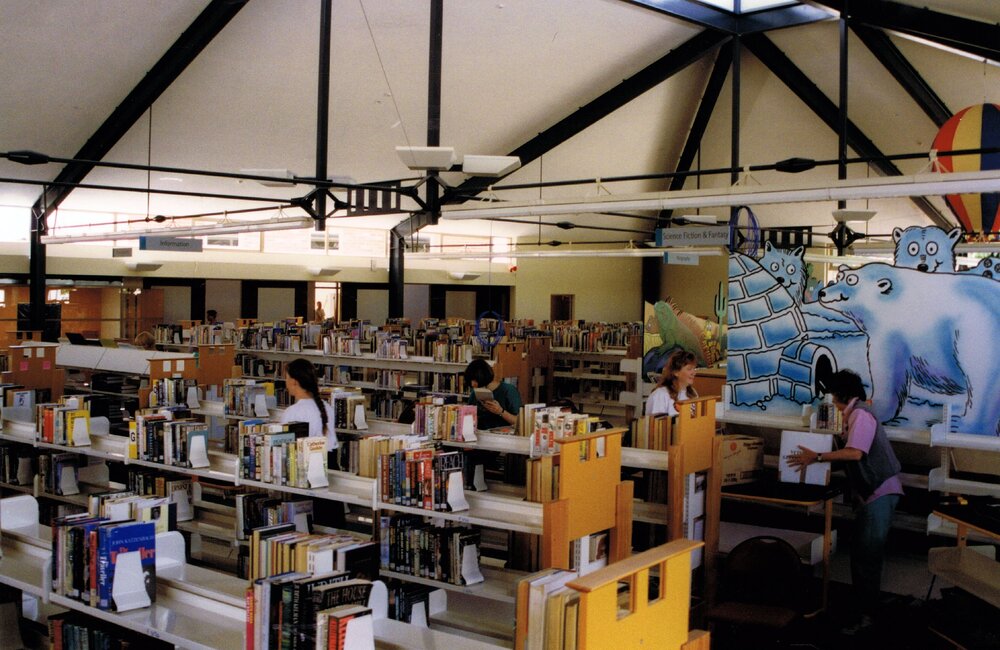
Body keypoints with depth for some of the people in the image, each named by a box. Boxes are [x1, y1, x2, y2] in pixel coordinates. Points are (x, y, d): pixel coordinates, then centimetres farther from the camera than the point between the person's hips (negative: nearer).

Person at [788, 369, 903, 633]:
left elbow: (855, 453, -26)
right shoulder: (855, 415, 17)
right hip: (871, 490, 10)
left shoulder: (860, 415, -14)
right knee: (861, 549, 14)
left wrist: (817, 457, -23)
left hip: (881, 490, -10)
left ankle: (866, 613, -7)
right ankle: (862, 600, 23)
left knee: (868, 552, -10)